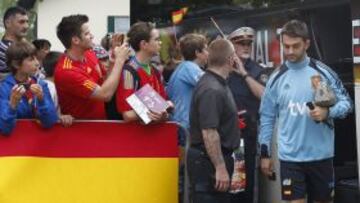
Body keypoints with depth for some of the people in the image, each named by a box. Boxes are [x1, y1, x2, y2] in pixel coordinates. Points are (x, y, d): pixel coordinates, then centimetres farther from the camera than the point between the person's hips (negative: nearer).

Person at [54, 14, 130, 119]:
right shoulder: (66, 71, -21)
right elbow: (105, 94, -23)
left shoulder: (89, 54, 2)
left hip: (100, 121, 7)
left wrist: (115, 58, -1)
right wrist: (120, 59, -16)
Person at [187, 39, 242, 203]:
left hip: (215, 159, 11)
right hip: (209, 160, -11)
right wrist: (220, 168, -25)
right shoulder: (212, 90, -21)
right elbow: (209, 133, -26)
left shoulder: (218, 84, 11)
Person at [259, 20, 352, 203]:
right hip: (290, 156, 0)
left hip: (321, 154, 0)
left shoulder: (323, 72, -3)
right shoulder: (276, 78, 2)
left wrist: (328, 112, -20)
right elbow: (267, 117, 7)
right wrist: (265, 153, 5)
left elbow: (346, 102, 1)